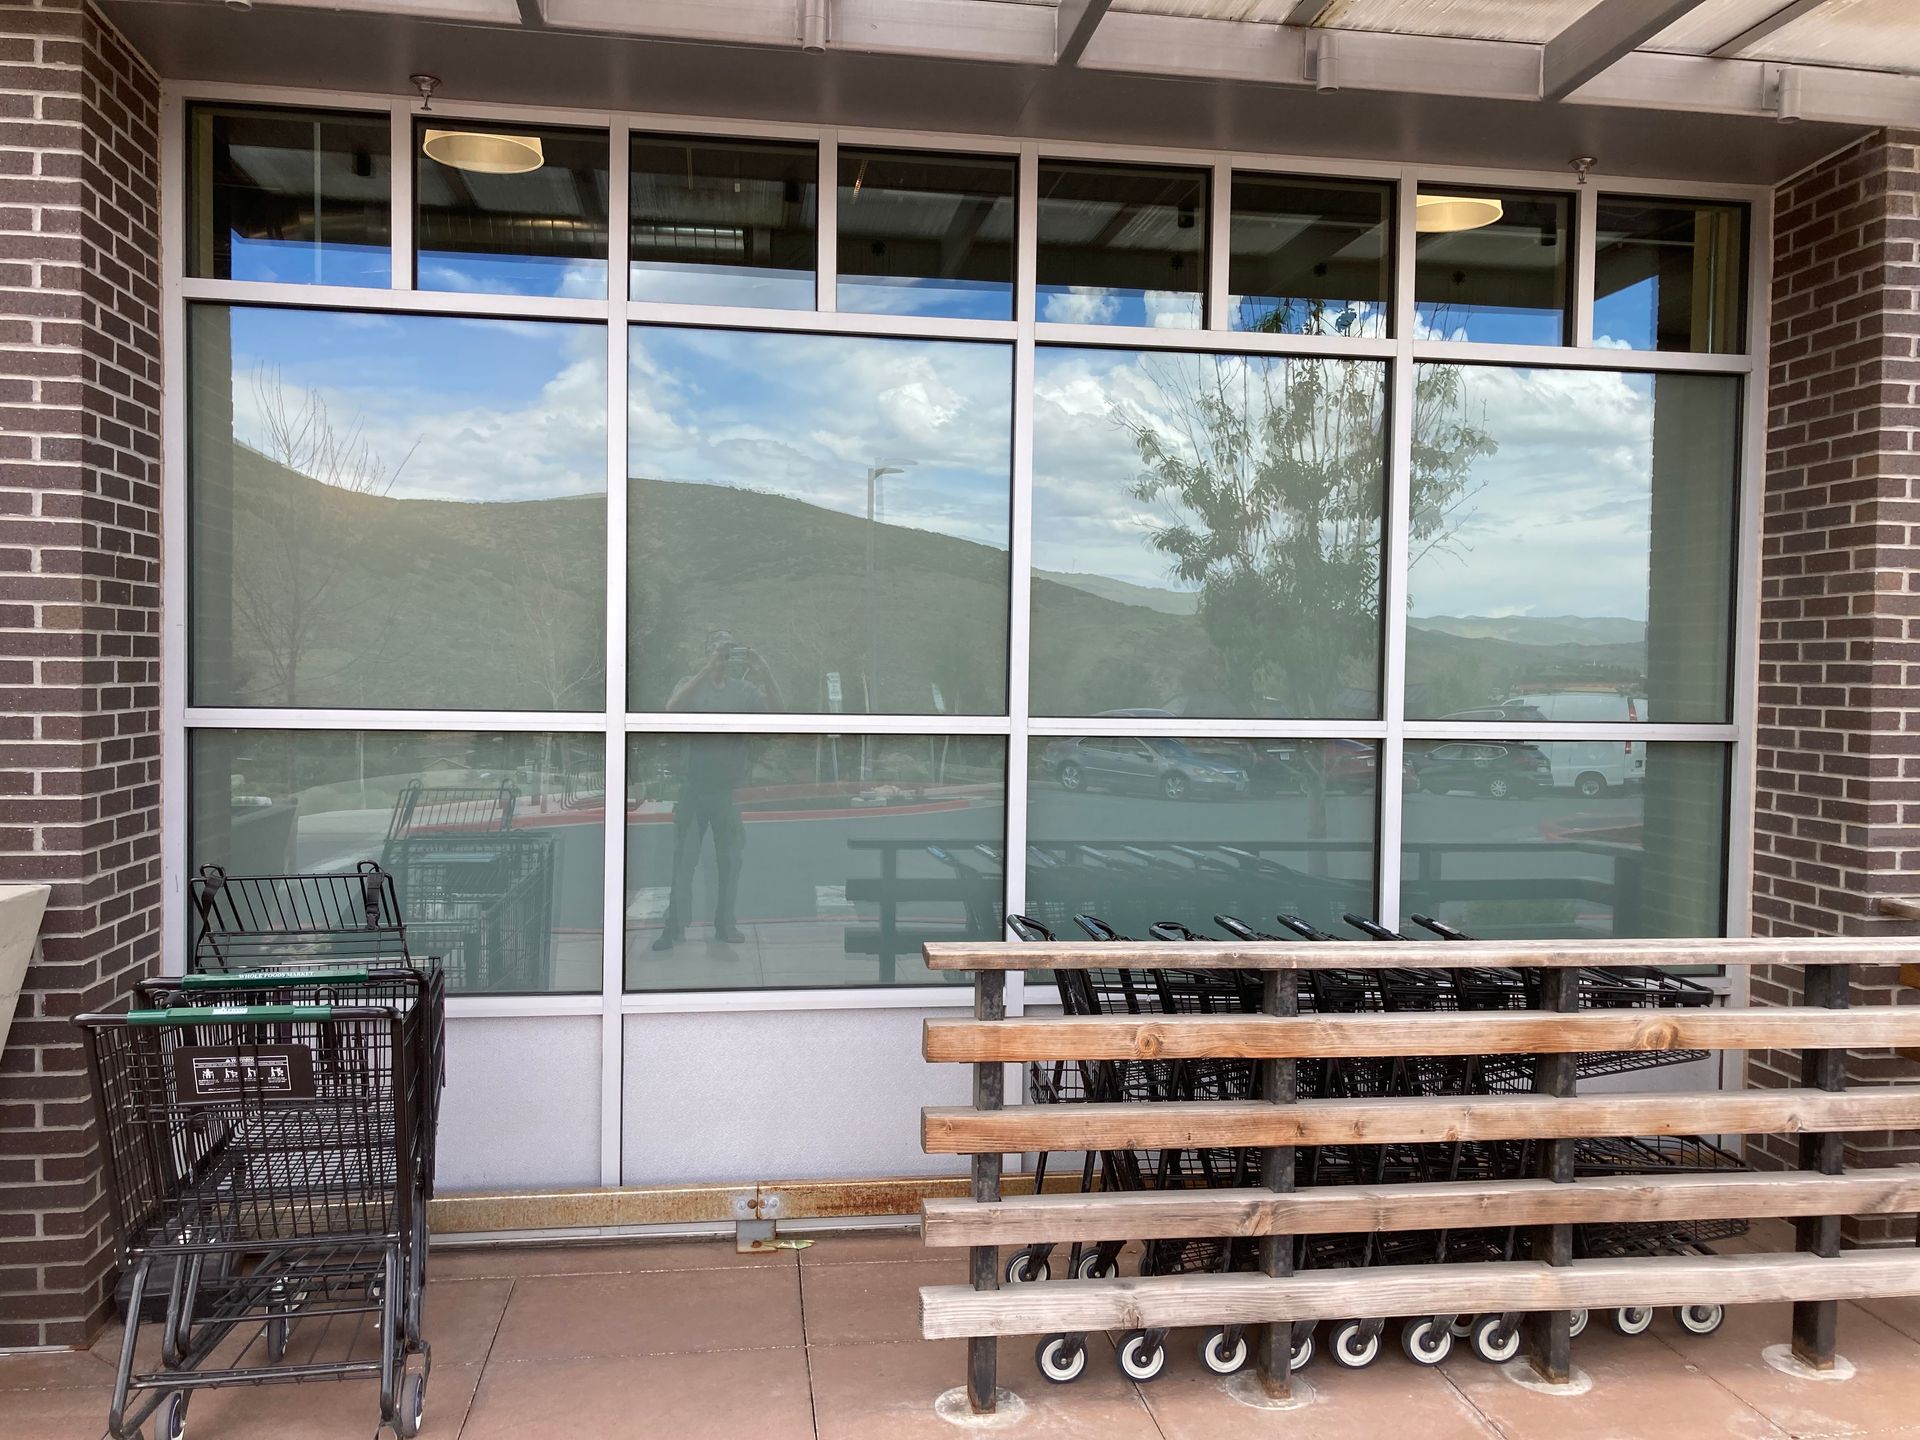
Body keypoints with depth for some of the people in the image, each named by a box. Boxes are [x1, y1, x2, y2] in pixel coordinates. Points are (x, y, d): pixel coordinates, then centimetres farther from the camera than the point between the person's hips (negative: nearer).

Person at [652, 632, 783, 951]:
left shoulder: (744, 689, 6)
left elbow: (776, 710, -7)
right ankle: (674, 927, 4)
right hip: (694, 784, -2)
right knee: (684, 857, 0)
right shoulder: (692, 685, 3)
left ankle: (726, 925, 18)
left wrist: (765, 672, -21)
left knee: (731, 858, 7)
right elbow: (673, 707, -18)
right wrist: (708, 670, -26)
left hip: (731, 786, 2)